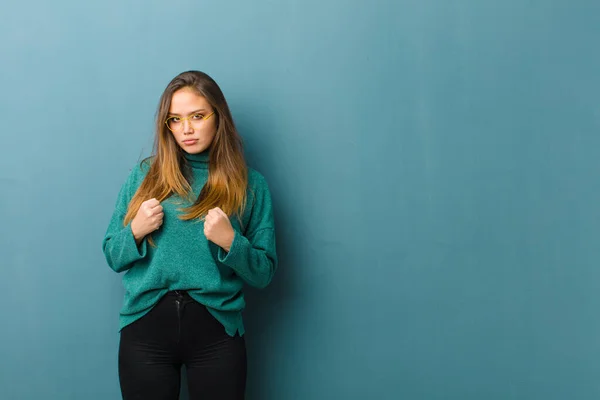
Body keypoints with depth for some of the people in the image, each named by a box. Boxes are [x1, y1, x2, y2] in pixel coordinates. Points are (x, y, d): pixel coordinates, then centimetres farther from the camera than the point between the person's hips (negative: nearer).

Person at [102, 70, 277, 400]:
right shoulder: (144, 175, 6)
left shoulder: (250, 185, 2)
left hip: (215, 328, -1)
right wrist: (135, 231, -9)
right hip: (145, 325, 1)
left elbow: (264, 273, 2)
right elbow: (113, 257, 10)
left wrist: (231, 242, -16)